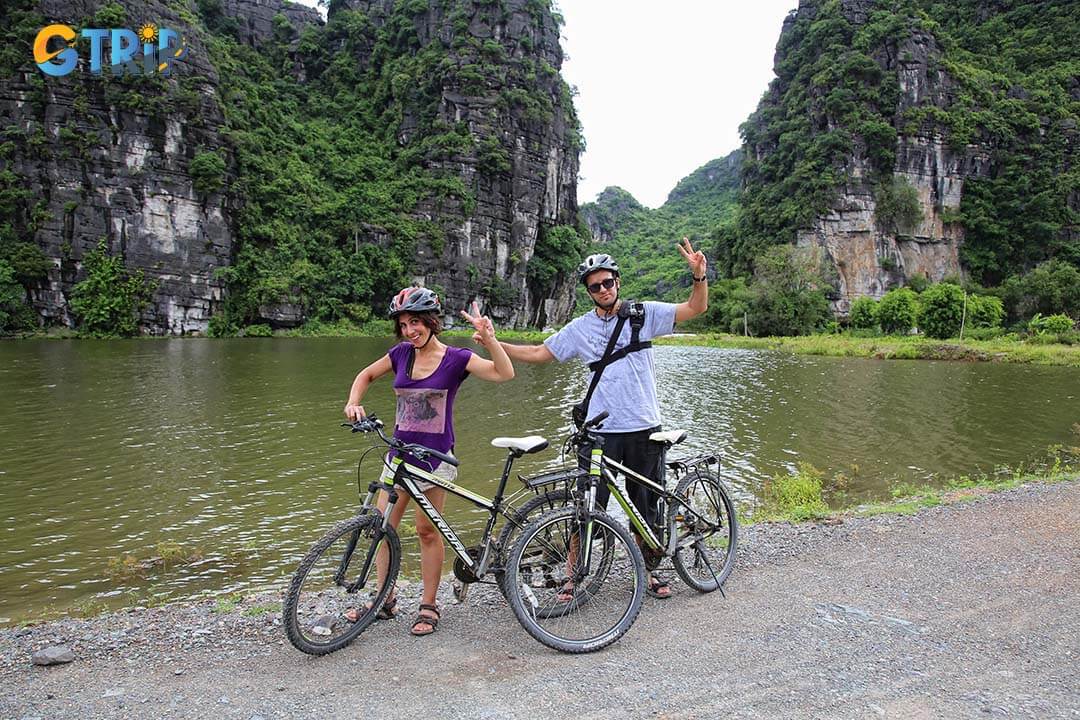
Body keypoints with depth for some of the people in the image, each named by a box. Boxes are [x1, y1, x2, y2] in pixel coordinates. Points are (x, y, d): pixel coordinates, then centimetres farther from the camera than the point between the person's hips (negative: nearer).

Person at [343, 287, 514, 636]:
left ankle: (429, 607, 19)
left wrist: (489, 338, -32)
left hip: (435, 455, -5)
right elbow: (366, 375, 20)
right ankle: (385, 600, 25)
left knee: (427, 530, 3)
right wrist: (353, 402, 2)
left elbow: (505, 373, -18)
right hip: (400, 451, 5)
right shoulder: (401, 354, 4)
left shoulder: (456, 358, -8)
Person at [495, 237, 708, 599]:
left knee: (646, 506, 13)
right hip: (600, 431, 0)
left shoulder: (644, 314, 1)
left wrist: (699, 275, -23)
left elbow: (695, 308, -4)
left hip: (644, 429, 1)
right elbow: (539, 353, 9)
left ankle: (646, 572, 31)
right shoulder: (579, 328, 4)